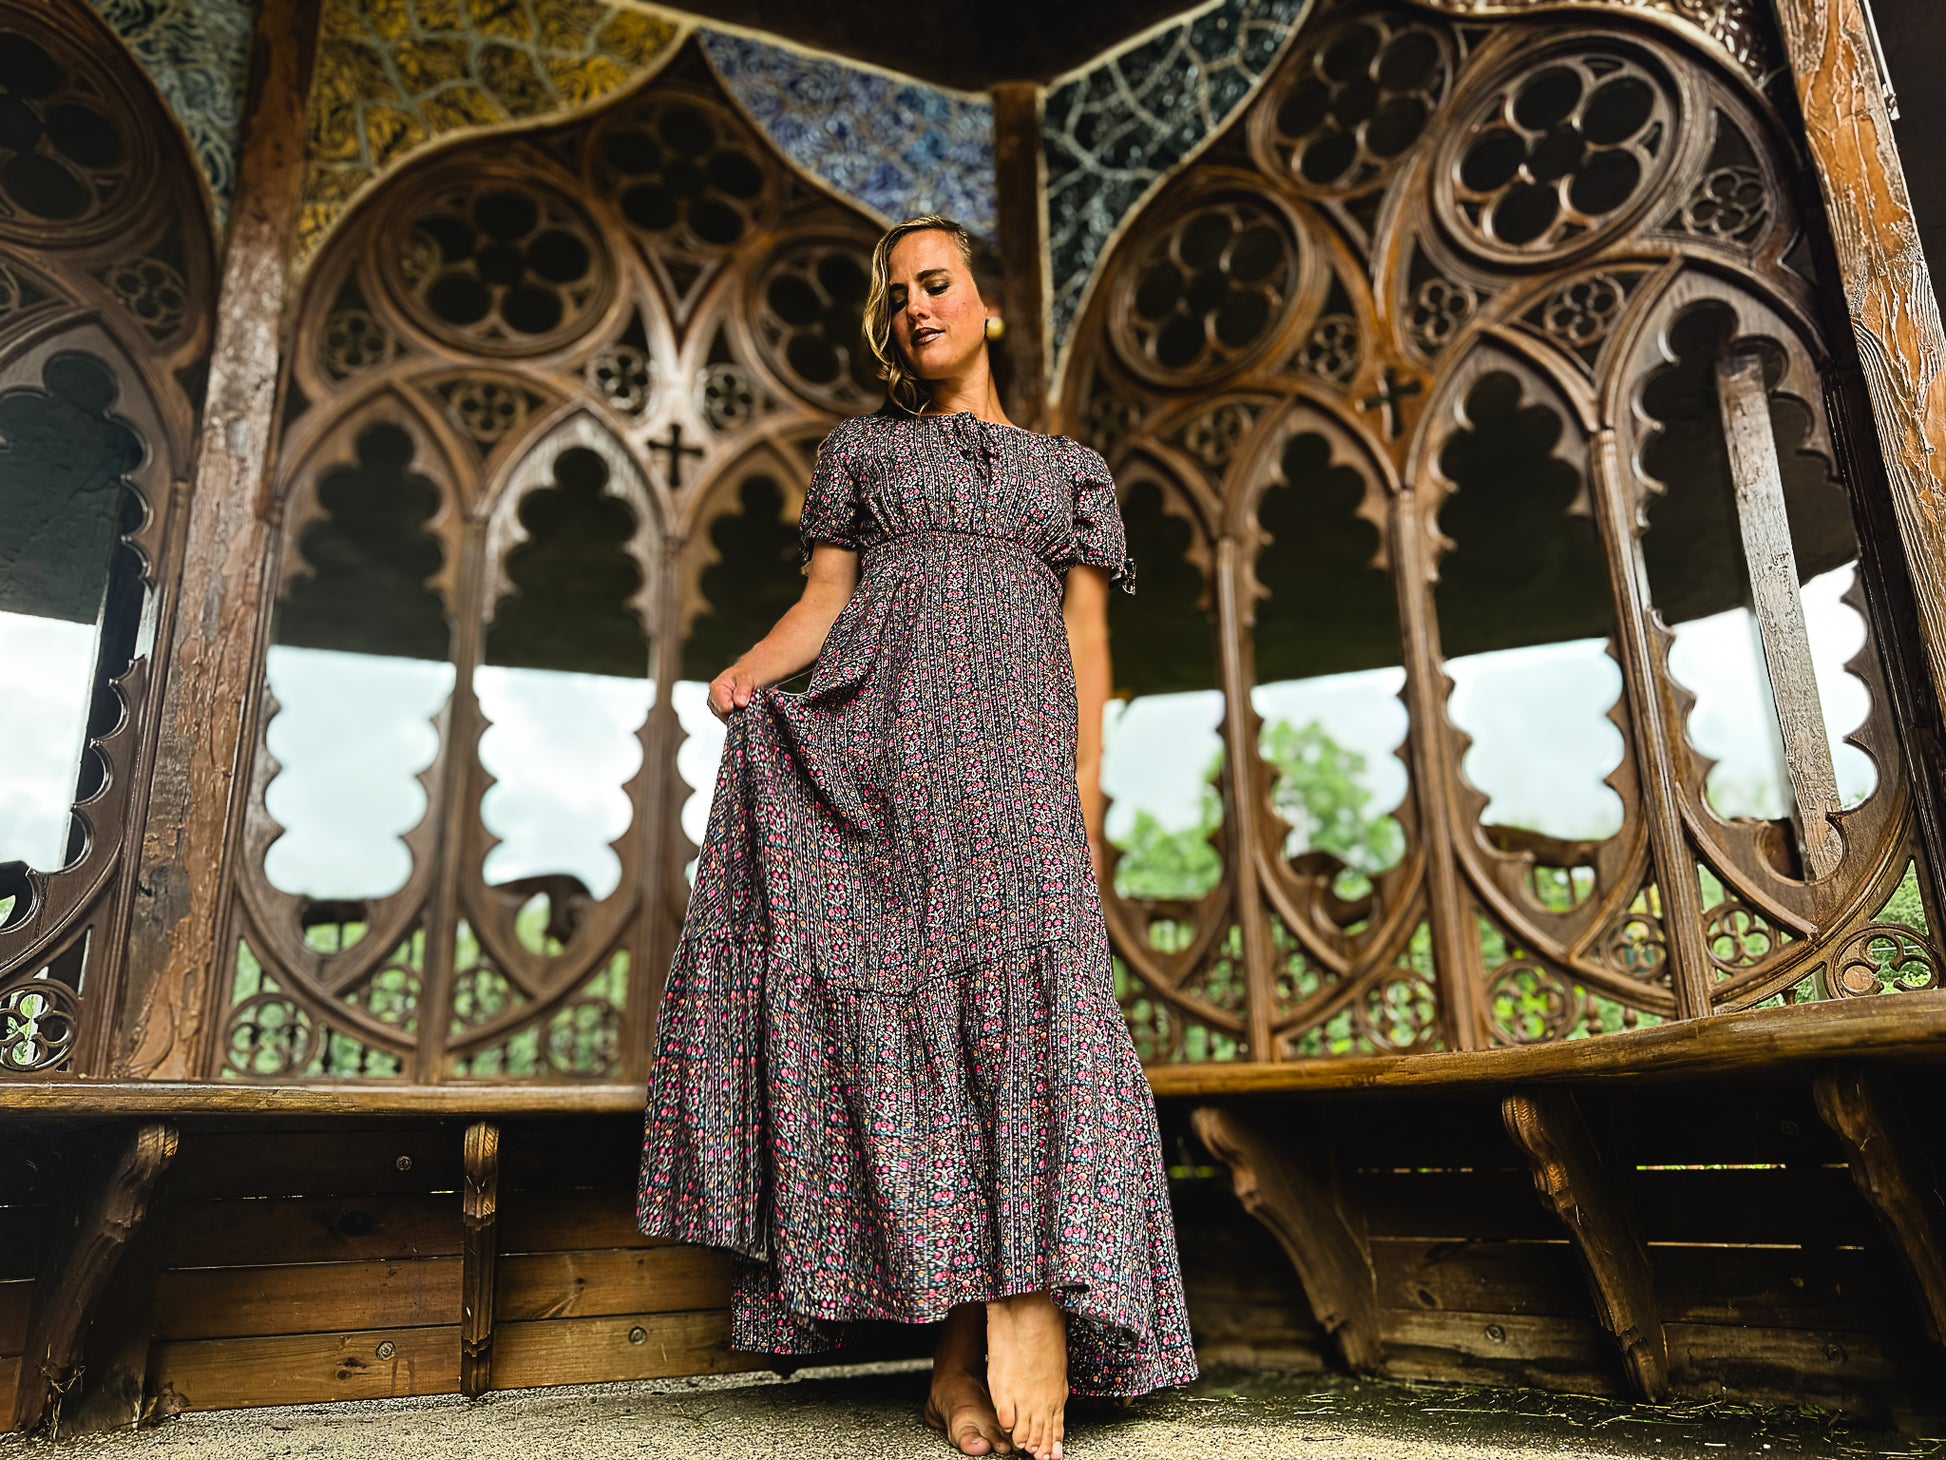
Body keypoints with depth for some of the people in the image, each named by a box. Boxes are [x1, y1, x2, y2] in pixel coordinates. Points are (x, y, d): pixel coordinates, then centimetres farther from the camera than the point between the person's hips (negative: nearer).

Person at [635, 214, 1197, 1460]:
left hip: (1014, 750, 1)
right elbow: (824, 596, 13)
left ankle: (1029, 1310, -20)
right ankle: (964, 1345, -7)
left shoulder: (1073, 468, 24)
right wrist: (756, 665, -9)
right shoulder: (861, 447, 25)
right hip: (872, 743, 0)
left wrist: (1085, 796, 2)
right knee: (900, 1009, -11)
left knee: (1033, 980, -21)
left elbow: (1087, 640, 14)